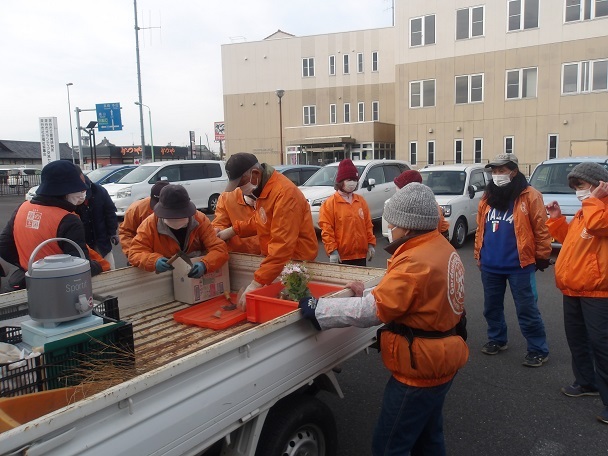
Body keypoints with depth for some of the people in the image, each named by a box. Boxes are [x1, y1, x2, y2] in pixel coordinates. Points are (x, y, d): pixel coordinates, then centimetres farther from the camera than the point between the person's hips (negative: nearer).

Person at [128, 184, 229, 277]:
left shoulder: (200, 220, -9)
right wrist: (155, 261, -30)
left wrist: (204, 264, -34)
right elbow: (135, 253, -9)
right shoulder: (150, 224, -9)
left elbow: (220, 250, -13)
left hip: (197, 276, -2)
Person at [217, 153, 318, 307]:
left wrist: (257, 282, -36)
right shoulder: (262, 188, 3)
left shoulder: (284, 192, -28)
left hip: (297, 261, -9)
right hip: (275, 259, 9)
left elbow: (282, 245, -33)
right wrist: (233, 230, 9)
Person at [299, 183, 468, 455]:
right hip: (439, 361, 10)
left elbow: (371, 310, -29)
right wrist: (369, 293, 3)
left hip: (420, 368, -10)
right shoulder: (442, 248, 3)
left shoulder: (416, 263, -28)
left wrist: (316, 309, -22)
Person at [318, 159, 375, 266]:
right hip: (341, 256, -5)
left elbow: (368, 225, 13)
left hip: (361, 255, 5)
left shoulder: (361, 201, 10)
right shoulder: (329, 203, -6)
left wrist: (371, 244, 7)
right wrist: (332, 250, -16)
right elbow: (326, 230, -11)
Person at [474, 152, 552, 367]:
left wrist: (542, 256, -5)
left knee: (527, 310, 2)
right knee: (492, 306, 17)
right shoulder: (487, 197, 8)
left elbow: (541, 229, -7)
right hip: (490, 266, 6)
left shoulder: (530, 196, -9)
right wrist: (478, 254, 14)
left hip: (519, 266, -6)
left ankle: (538, 350, 15)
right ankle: (497, 339, 35)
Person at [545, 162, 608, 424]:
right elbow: (567, 236, 26)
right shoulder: (584, 211, 18)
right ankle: (587, 382, 33)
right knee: (576, 338, 18)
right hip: (573, 288, 10)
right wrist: (556, 218, 13)